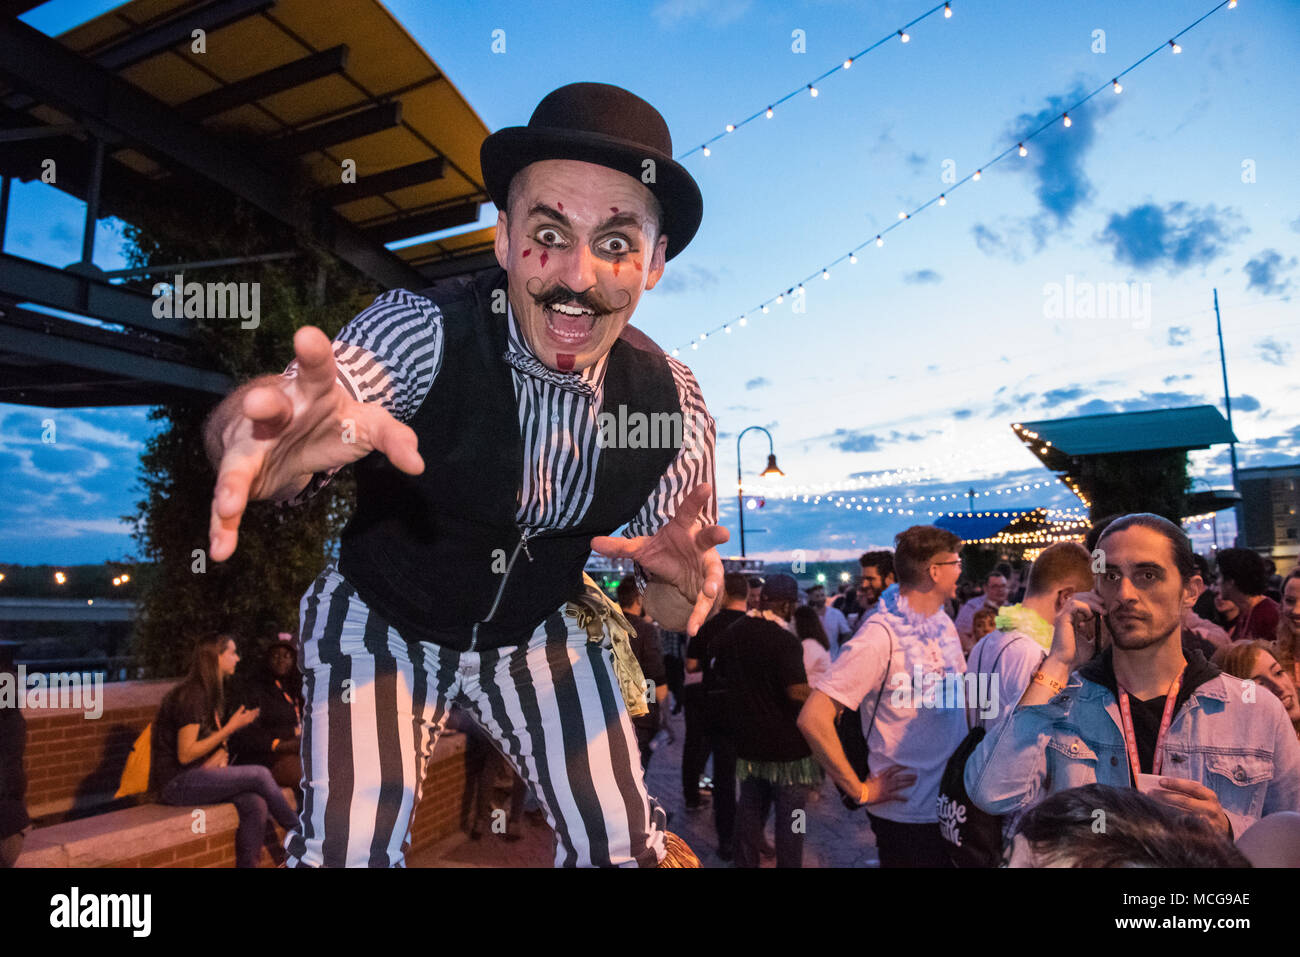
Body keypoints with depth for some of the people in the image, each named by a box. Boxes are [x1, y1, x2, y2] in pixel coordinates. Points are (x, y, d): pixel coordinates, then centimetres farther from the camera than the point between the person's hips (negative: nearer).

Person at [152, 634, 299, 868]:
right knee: (259, 775, -16)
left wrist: (221, 755, 0)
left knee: (255, 804, -16)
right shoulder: (191, 695, -17)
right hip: (176, 783, -8)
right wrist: (230, 728, -17)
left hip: (197, 774, 8)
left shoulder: (211, 694, 13)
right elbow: (185, 755, -20)